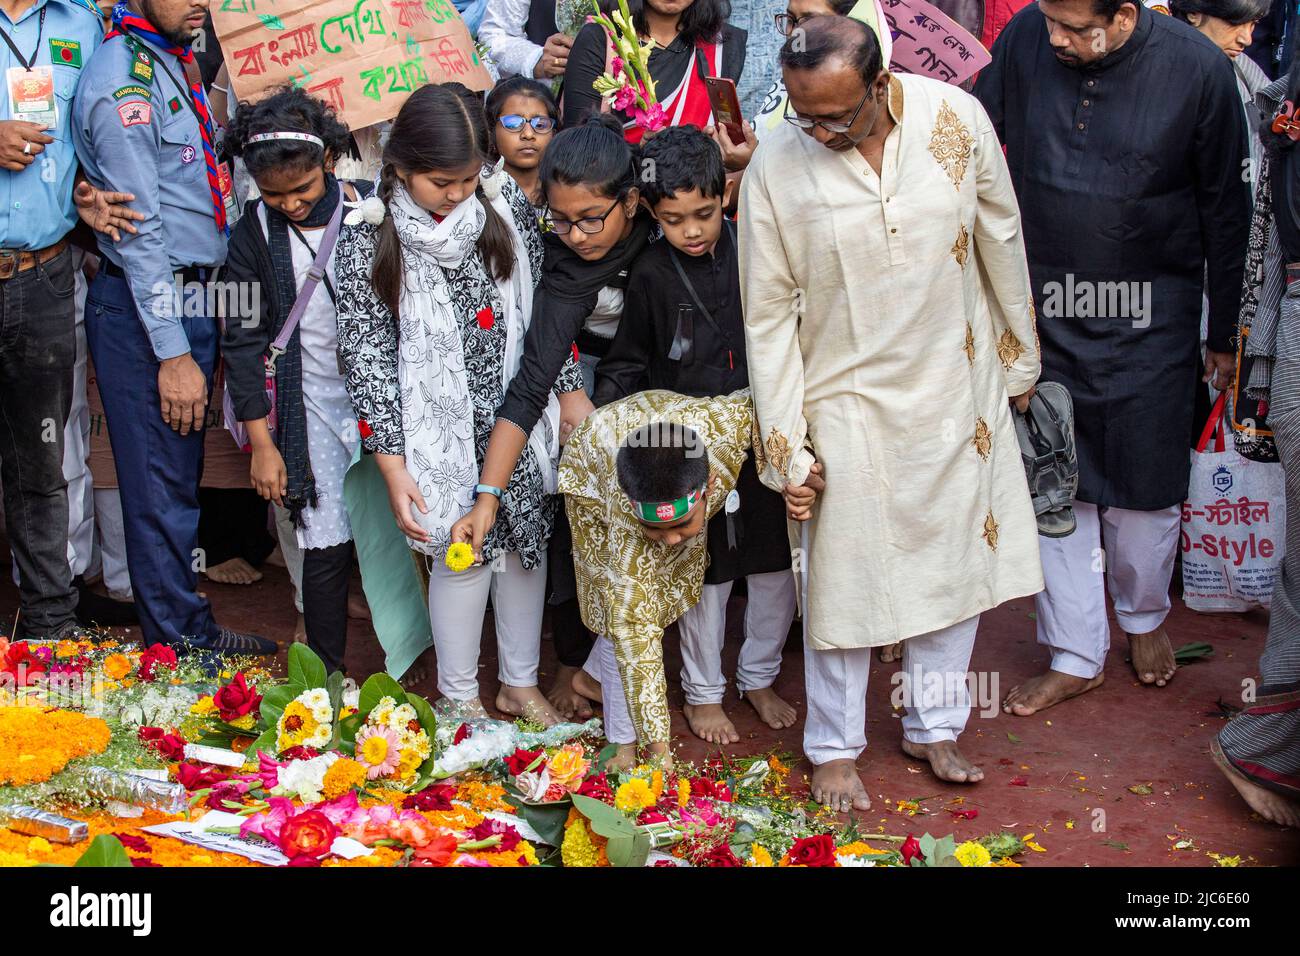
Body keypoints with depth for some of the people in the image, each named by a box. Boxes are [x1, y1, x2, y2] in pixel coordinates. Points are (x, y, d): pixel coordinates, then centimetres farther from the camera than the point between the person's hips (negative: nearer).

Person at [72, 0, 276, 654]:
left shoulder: (174, 58, 12)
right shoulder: (121, 78, -16)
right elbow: (140, 232, -18)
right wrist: (173, 353, -19)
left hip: (189, 300, 9)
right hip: (144, 311, -9)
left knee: (180, 477, 16)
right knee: (161, 488, 0)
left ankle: (186, 627, 27)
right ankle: (182, 647, 11)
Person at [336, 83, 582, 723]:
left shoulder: (507, 206, -5)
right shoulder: (367, 243, -14)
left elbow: (542, 308, 5)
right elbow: (367, 360, -11)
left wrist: (571, 393, 6)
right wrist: (393, 469, -13)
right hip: (442, 431, -3)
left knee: (526, 544, 12)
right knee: (464, 557, 3)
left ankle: (520, 684, 33)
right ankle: (460, 698, 26)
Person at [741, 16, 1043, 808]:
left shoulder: (956, 119, -12)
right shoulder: (776, 168, -15)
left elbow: (1002, 240, 2)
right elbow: (769, 313, -8)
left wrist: (1019, 359, 10)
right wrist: (785, 448, -7)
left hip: (955, 387, 2)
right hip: (846, 399, -2)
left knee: (956, 557, 13)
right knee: (843, 575, 7)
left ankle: (934, 724, 33)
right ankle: (835, 748, 26)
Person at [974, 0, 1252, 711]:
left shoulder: (1197, 68, -13)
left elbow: (1225, 212, -2)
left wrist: (1222, 335, 4)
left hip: (1150, 322, -2)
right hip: (1045, 312, 2)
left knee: (1146, 485, 9)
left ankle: (1144, 616, 37)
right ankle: (1075, 655, 22)